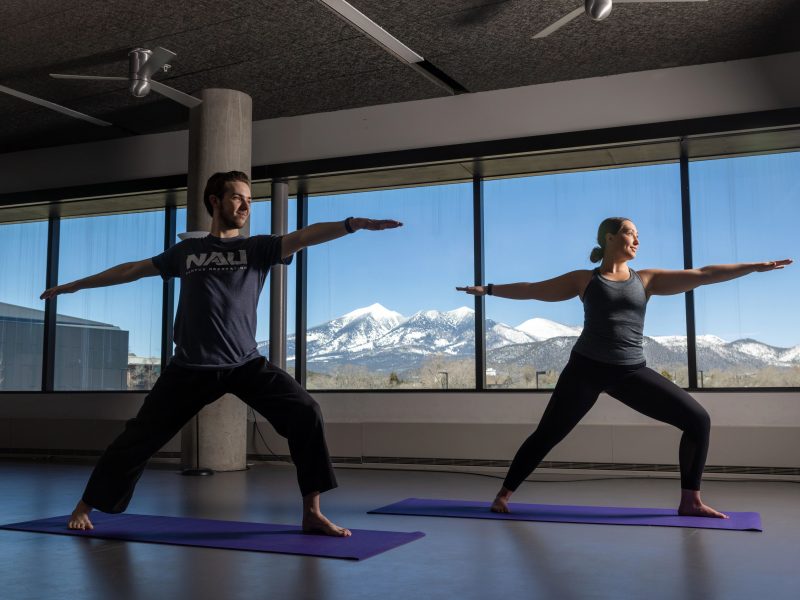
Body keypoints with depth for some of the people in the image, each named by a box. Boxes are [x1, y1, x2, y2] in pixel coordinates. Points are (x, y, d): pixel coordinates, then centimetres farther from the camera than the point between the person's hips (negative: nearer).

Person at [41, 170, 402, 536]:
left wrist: (353, 223, -27)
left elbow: (303, 237, -10)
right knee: (142, 434, 6)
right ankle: (85, 506, 27)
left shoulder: (257, 248, 6)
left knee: (305, 412, -18)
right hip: (191, 368, 1)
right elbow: (133, 270, 21)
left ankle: (312, 513, -9)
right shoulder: (186, 252, 12)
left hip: (246, 364, -1)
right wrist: (75, 285, 28)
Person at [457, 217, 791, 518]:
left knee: (698, 420, -4)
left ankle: (689, 501, 7)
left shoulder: (646, 279, 10)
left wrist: (756, 266, 2)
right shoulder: (584, 280, 5)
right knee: (546, 435, -2)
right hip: (586, 368, -3)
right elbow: (531, 290, 9)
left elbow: (703, 275, 6)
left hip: (631, 372, 3)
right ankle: (503, 494, 15)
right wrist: (489, 289, 9)